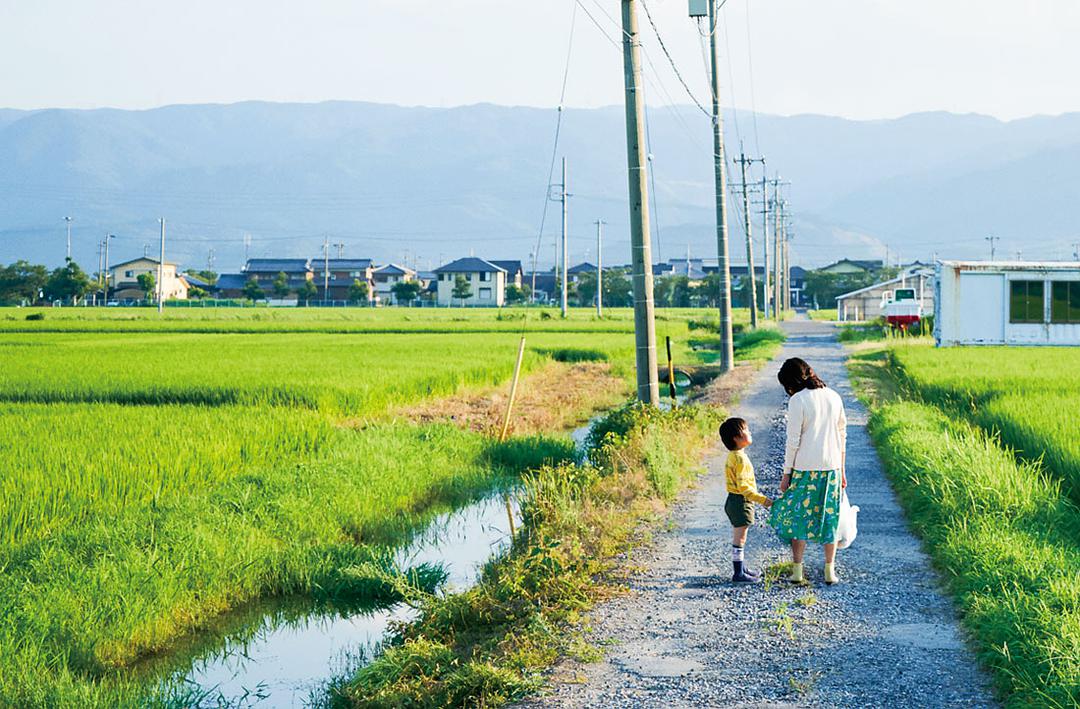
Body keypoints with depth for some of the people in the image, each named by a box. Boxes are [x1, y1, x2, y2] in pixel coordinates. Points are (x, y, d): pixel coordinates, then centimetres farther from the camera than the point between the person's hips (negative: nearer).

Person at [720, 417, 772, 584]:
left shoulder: (733, 456, 10)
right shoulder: (740, 458, -22)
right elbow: (743, 486, -26)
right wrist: (762, 499, -24)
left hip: (734, 501, 10)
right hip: (741, 502, -10)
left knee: (738, 537, 19)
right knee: (740, 538, -4)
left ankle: (741, 568, 31)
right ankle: (739, 573, 0)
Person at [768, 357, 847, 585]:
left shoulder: (797, 400, -10)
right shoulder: (833, 397, 6)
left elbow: (793, 441, -11)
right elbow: (842, 436, 10)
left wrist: (786, 473, -4)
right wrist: (842, 470, 17)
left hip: (805, 468, -5)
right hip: (831, 466, 5)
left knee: (798, 517, 7)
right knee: (829, 517, 11)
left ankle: (797, 571, 7)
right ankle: (830, 571, 13)